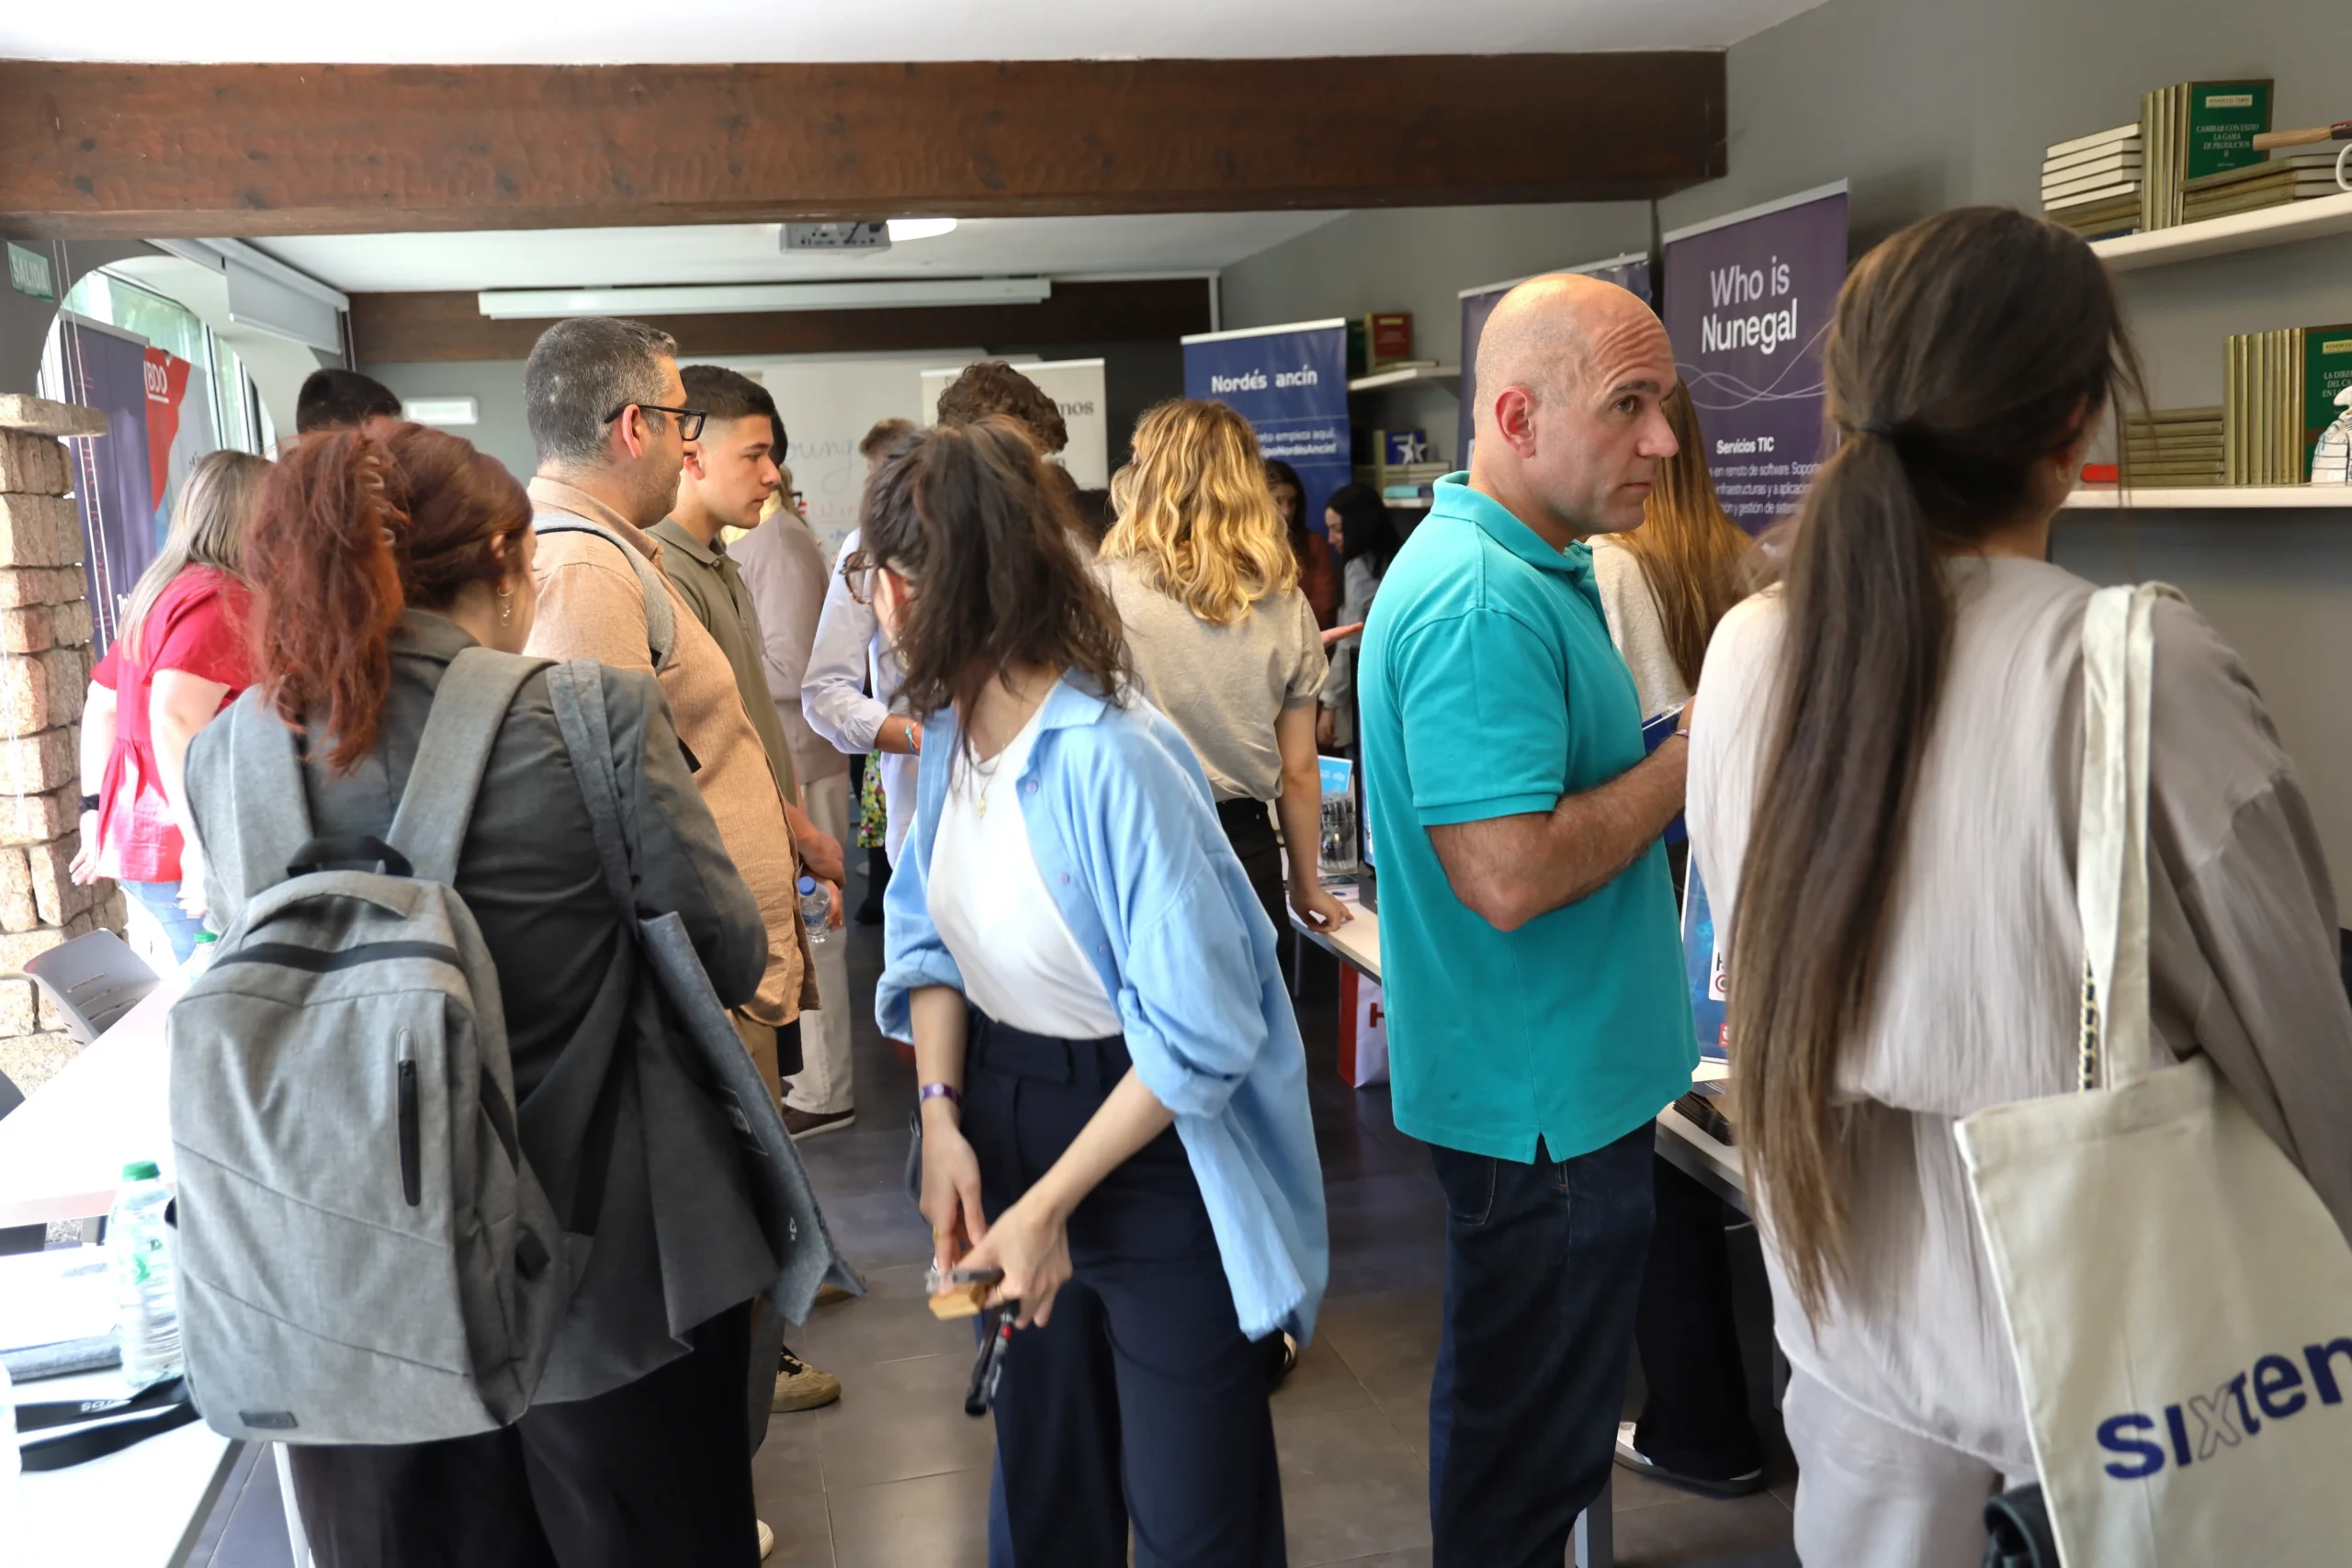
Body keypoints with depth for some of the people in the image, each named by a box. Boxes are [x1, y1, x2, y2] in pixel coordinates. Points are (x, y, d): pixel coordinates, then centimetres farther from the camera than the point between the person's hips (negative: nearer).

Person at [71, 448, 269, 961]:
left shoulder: (162, 592, 16)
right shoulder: (221, 597, -14)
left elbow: (102, 704, 24)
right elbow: (176, 720, -27)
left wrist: (98, 808, 28)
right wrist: (204, 842, -28)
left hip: (139, 840, 9)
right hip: (183, 857, -9)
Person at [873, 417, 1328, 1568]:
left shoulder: (1108, 760, -29)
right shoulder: (950, 729, -3)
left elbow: (1200, 1038, -26)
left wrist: (1050, 1205, -19)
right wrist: (941, 1115, -6)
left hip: (1153, 1154, -7)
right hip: (1006, 1115, 7)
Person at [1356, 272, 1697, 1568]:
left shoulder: (1532, 569, 10)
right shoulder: (1481, 601, -24)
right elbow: (1510, 876, -30)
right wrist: (1696, 757, -18)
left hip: (1566, 1081, 10)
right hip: (1542, 1100, -10)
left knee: (1527, 1412, 26)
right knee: (1525, 1462, 9)